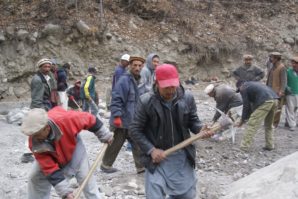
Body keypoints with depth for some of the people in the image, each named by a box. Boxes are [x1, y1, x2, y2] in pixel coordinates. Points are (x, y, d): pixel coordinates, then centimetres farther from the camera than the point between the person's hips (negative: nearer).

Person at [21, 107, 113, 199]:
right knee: (35, 178, 2)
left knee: (86, 178, -4)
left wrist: (105, 136, -12)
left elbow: (89, 119, -25)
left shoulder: (65, 119, -43)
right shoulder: (34, 143, -35)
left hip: (73, 148, -1)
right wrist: (65, 191, -36)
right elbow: (50, 169, -32)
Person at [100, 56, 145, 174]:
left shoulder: (138, 81, 11)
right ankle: (106, 164, 23)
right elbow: (116, 99, -22)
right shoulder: (124, 80, -17)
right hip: (122, 120, -8)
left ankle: (141, 166, 17)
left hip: (133, 120, 8)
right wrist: (117, 116, -27)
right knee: (116, 144, 5)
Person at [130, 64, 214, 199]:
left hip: (182, 156, 3)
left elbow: (193, 121, 6)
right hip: (157, 156, -3)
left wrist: (201, 129, -16)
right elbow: (135, 130, -8)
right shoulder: (146, 101, -14)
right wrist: (151, 150, -16)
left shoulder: (187, 98, -6)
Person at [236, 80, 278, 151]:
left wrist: (242, 120, 18)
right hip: (274, 99, 9)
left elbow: (246, 105, 8)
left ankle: (244, 147, -3)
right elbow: (253, 102, 35)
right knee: (269, 124, 25)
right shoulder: (251, 84, 34)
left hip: (265, 101, -9)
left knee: (252, 124, -4)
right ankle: (270, 145, 30)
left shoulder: (243, 89, 10)